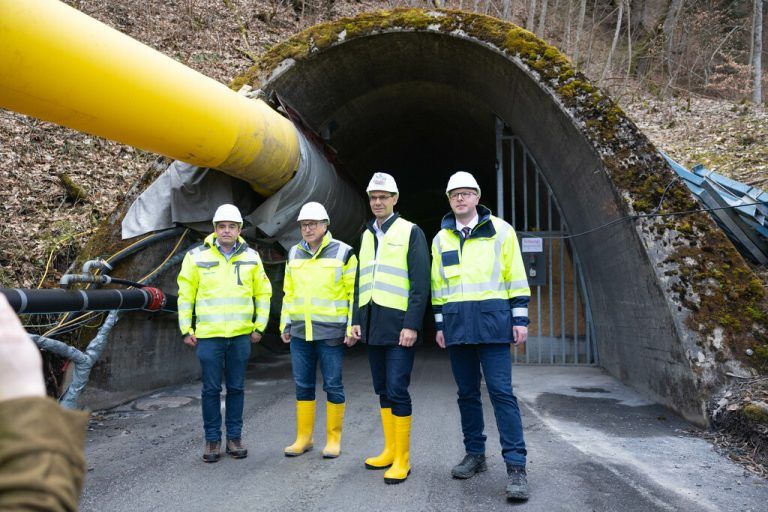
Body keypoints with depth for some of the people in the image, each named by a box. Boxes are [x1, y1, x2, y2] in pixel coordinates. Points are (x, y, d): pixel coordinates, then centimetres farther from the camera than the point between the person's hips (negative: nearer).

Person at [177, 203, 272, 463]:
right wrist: (186, 329, 1)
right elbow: (185, 294, 4)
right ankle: (212, 439, 17)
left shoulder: (251, 257, 7)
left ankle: (234, 437, 22)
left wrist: (259, 326, 7)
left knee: (236, 388, 10)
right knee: (211, 389, 4)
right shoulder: (197, 256, 1)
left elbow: (263, 293, 12)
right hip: (208, 334, -2)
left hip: (241, 335, 2)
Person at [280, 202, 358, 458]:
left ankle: (333, 439, 16)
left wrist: (353, 328, -9)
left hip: (331, 332, -5)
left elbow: (355, 293, -5)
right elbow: (288, 292, 17)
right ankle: (303, 437, 23)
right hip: (299, 331, 5)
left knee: (333, 386, 3)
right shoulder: (294, 254, 12)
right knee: (303, 386, 11)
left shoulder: (343, 253, -4)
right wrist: (285, 324, 14)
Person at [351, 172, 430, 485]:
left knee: (397, 391, -7)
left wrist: (412, 325, -16)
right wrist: (356, 319, 12)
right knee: (382, 391, 12)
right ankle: (390, 450, 24)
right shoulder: (366, 235, 17)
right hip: (372, 326, 7)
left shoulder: (410, 232, -3)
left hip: (398, 325, -7)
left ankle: (402, 459, 4)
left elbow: (420, 284, -10)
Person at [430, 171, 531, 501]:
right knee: (467, 392, 10)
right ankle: (475, 455, 23)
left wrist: (520, 318, -3)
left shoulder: (501, 230, 3)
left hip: (492, 322, -4)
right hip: (457, 325, 4)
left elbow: (516, 277, 2)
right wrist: (440, 324, 11)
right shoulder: (441, 238, 13)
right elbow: (438, 285, 15)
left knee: (501, 391, -8)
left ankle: (516, 466, -3)